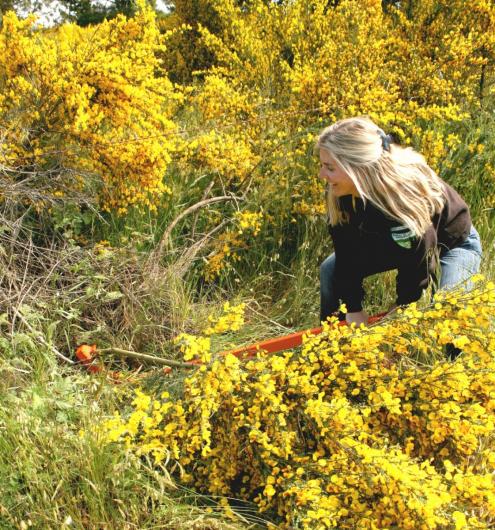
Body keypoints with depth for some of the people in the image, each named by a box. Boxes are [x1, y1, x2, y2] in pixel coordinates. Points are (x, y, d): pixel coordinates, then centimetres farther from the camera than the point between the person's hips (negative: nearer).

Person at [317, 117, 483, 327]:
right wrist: (353, 308, -20)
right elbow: (346, 251, -19)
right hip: (390, 240, 6)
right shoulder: (340, 192, -27)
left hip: (454, 242, -5)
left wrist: (403, 304, -19)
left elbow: (421, 256, -31)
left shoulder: (409, 193, -45)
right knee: (331, 270, -6)